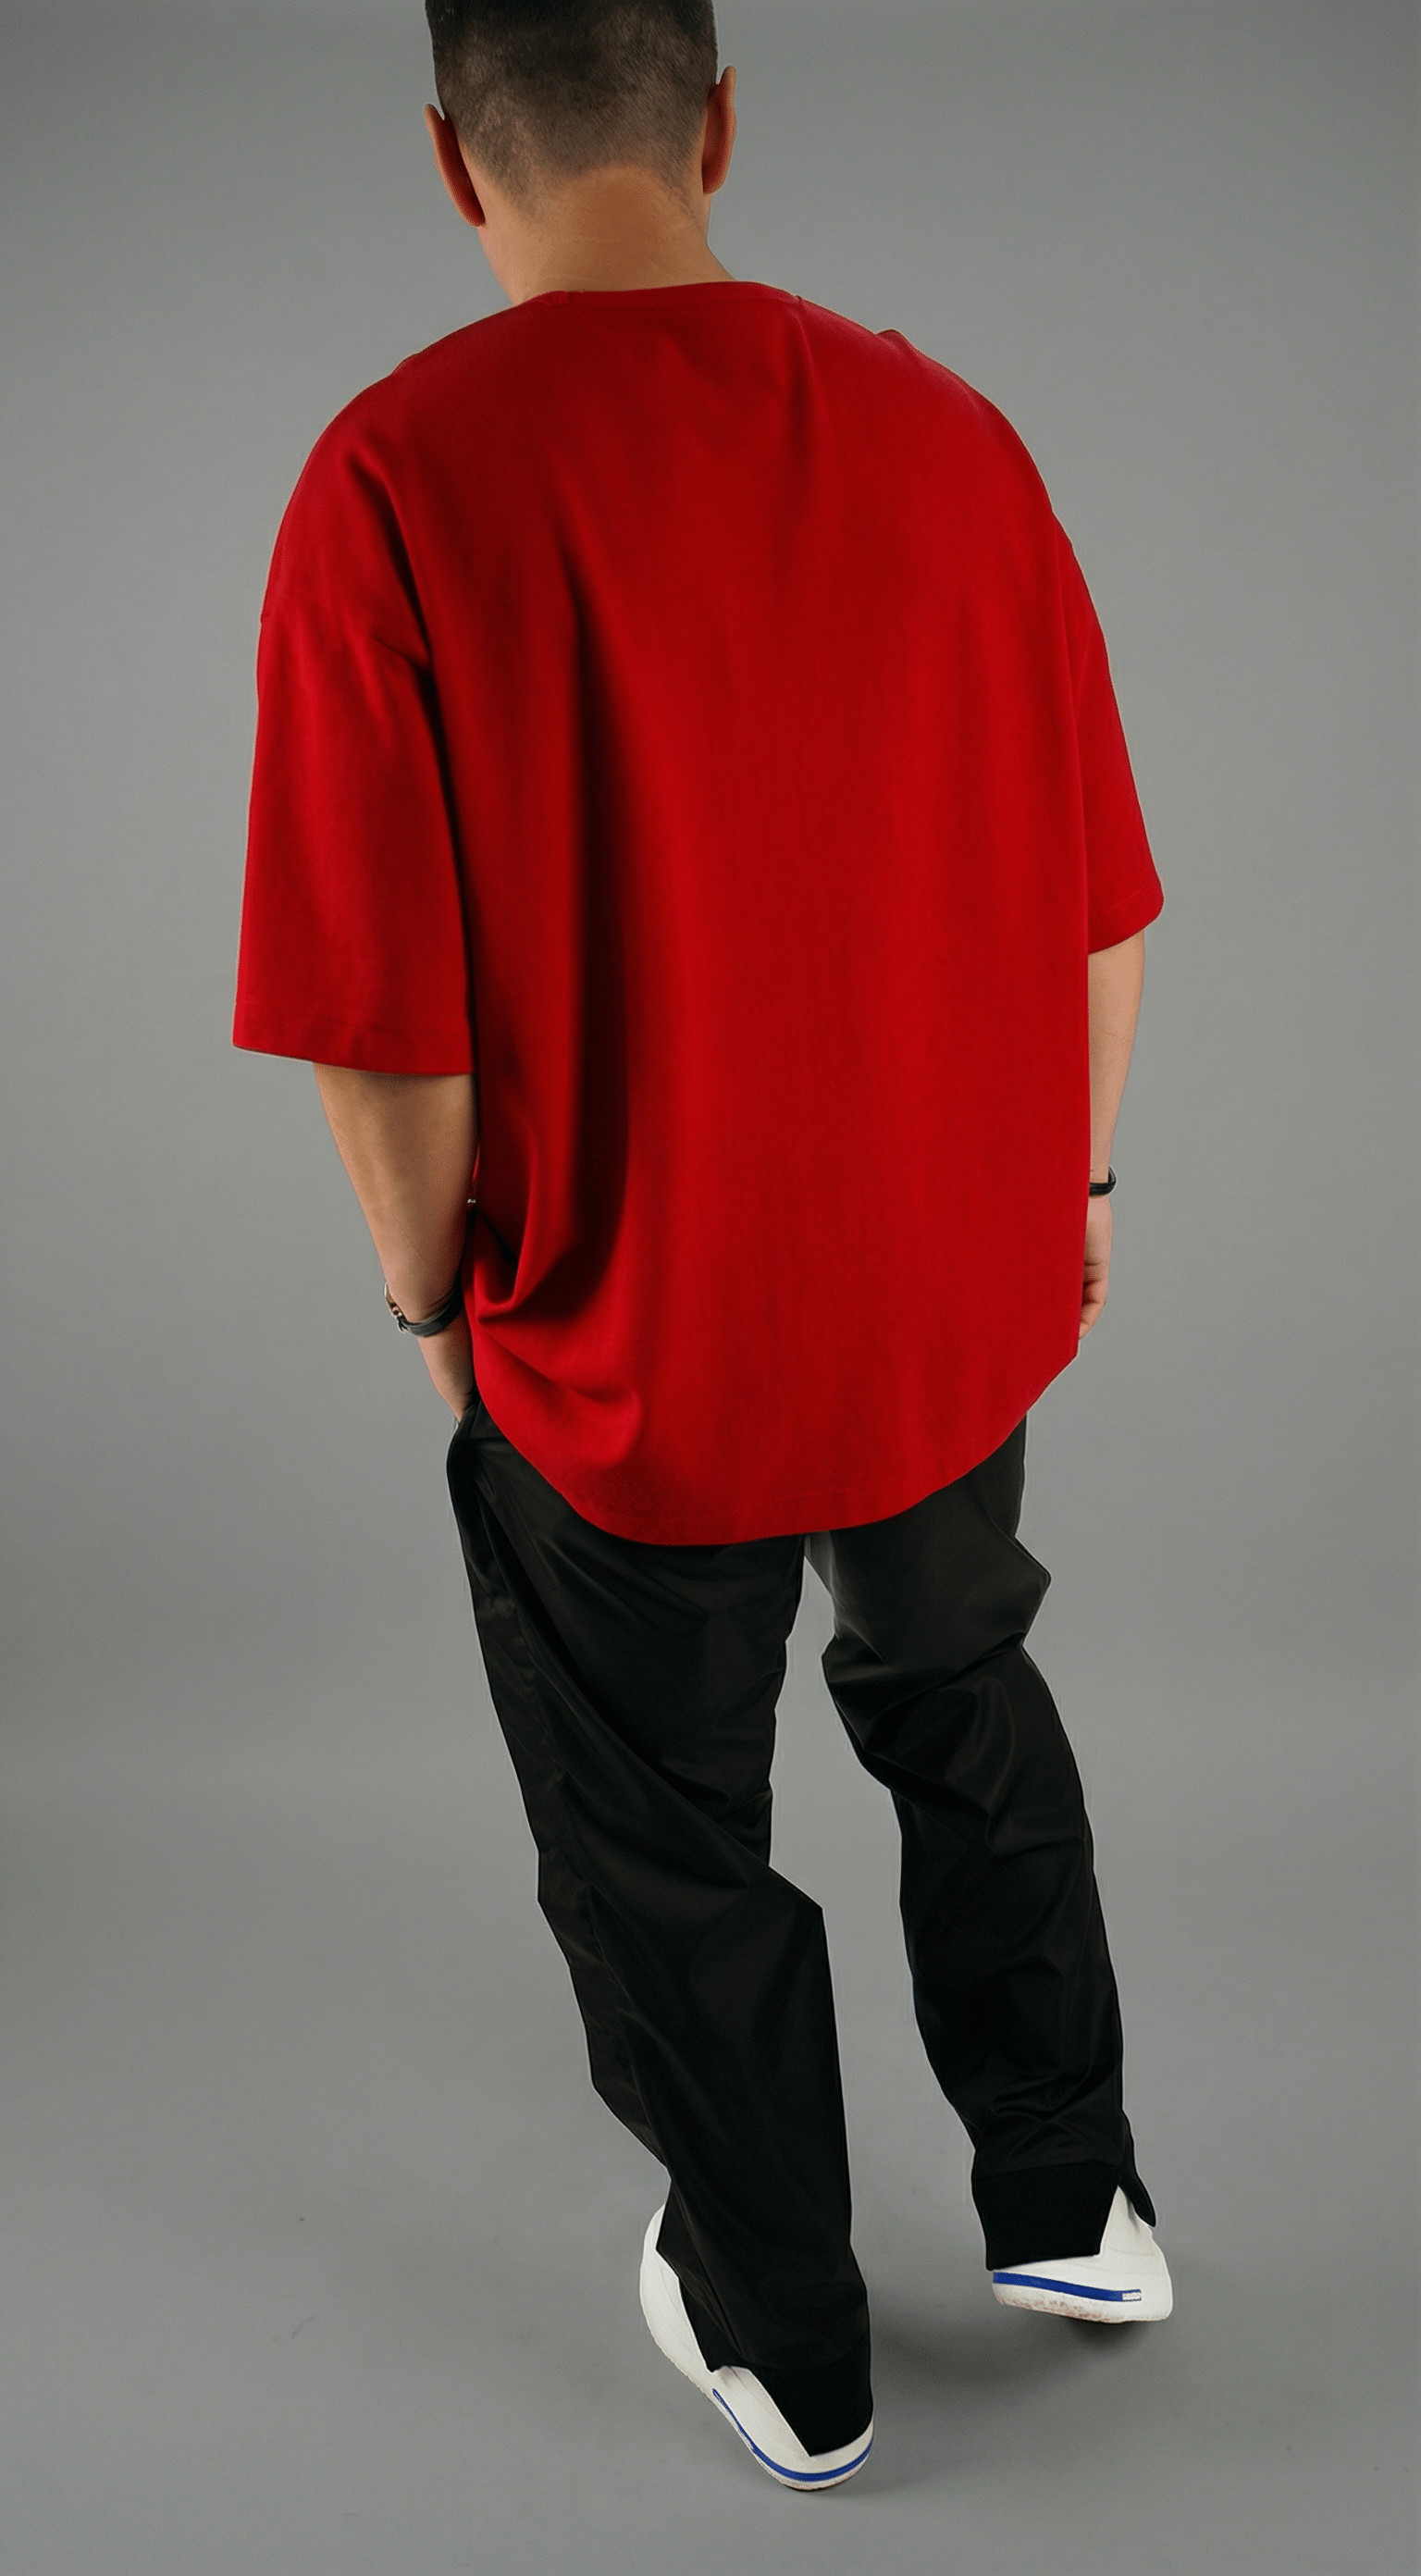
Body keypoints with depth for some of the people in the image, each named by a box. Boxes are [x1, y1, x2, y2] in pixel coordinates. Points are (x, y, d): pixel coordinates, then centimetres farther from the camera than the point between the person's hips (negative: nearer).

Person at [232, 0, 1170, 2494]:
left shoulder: (394, 484, -19)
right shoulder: (943, 431, -7)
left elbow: (389, 1039, -19)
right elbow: (1102, 914, -1)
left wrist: (434, 1291, 0)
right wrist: (1065, 1190, 15)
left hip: (631, 1355, -4)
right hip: (960, 1303, 4)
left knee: (668, 1860, 20)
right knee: (966, 1710, 31)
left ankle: (784, 2351, 41)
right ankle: (1071, 2205, 45)